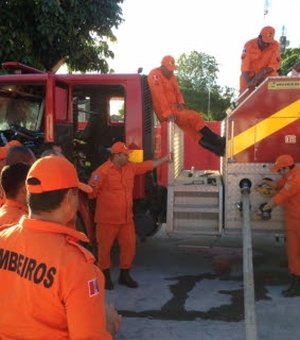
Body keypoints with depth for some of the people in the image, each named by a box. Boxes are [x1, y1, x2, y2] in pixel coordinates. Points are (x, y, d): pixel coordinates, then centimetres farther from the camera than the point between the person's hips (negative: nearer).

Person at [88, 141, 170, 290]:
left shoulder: (130, 168, 7)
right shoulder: (103, 171, -14)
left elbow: (148, 165, 20)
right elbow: (91, 193, -12)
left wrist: (164, 159, 26)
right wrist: (92, 186, -35)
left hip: (126, 218, 6)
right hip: (107, 219, -6)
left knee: (129, 245, 10)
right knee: (105, 247, 5)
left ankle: (124, 275, 26)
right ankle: (105, 276, 21)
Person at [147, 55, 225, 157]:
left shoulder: (171, 76, 13)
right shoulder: (155, 75, -14)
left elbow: (177, 92, 18)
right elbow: (159, 96, -22)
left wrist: (181, 103, -4)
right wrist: (168, 113, -27)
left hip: (174, 109, 8)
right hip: (164, 113, -8)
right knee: (194, 116, -16)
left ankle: (216, 148, -2)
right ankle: (217, 141, -7)